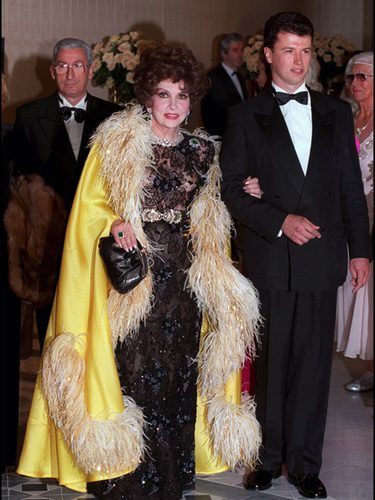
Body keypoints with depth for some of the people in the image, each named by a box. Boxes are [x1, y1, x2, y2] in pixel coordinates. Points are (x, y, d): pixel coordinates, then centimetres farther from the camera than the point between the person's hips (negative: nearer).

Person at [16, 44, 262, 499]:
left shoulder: (201, 151, 10)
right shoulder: (116, 143, -3)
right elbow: (90, 205, -3)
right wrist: (114, 224, -20)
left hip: (183, 276, 4)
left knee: (178, 371, 7)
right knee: (133, 371, -3)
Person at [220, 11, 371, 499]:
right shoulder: (247, 116, 4)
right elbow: (231, 186, -1)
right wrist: (280, 221, -13)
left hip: (322, 258, 2)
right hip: (270, 259, -2)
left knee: (314, 363, 5)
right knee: (270, 363, 5)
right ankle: (267, 457, 19)